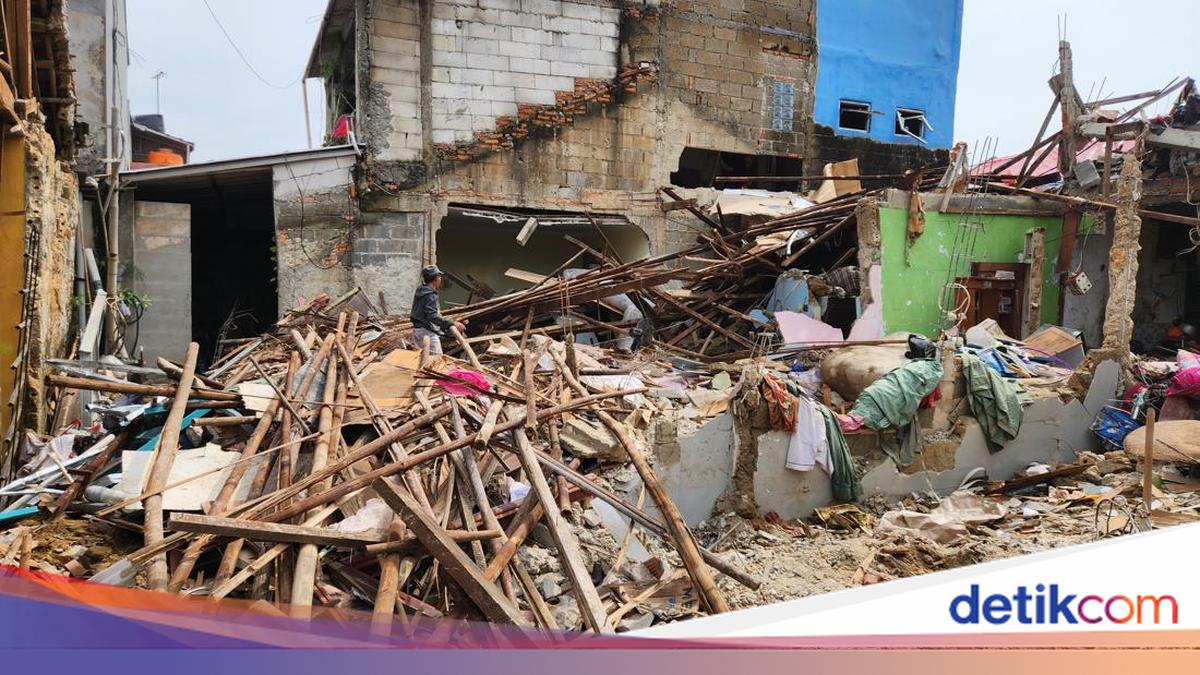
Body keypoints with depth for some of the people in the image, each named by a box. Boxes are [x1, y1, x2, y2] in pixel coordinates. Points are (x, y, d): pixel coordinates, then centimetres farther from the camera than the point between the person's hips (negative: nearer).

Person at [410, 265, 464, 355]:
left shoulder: (421, 291, 13)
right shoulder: (430, 295, -19)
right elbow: (432, 316, -30)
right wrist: (452, 323, -36)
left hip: (419, 330, 11)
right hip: (427, 331, -11)